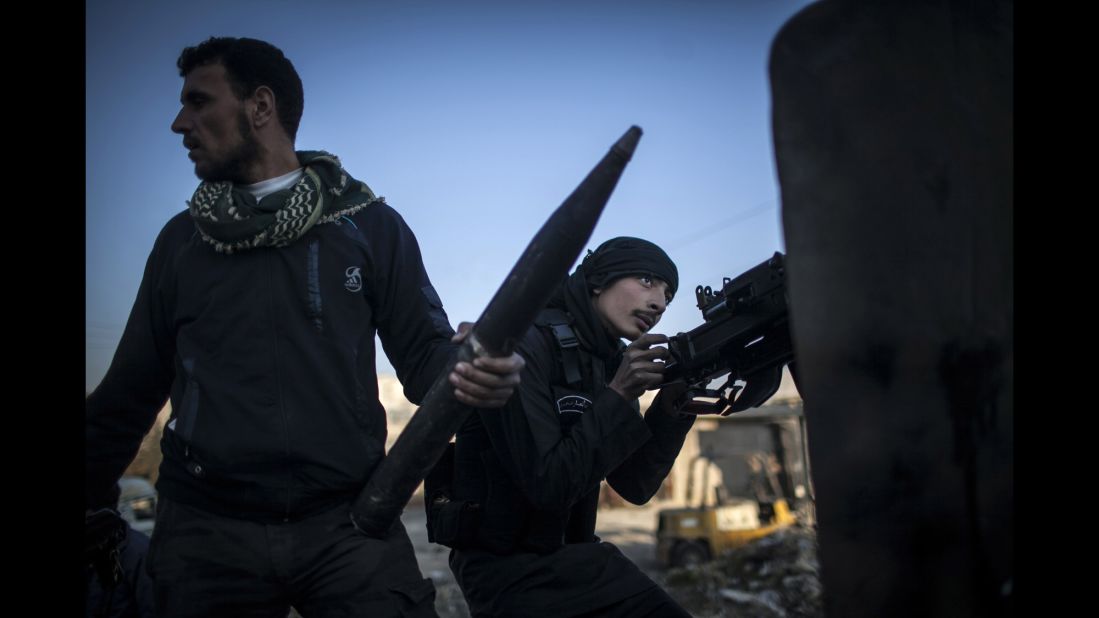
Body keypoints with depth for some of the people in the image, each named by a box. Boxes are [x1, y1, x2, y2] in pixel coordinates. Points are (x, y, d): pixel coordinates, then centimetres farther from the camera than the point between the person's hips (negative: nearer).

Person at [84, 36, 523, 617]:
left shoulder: (370, 225, 5)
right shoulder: (182, 239, 13)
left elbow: (424, 353, 2)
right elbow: (128, 395, 17)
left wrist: (469, 370, -20)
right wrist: (86, 499, 16)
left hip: (349, 522, -2)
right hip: (207, 529, 2)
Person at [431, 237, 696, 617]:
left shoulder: (610, 364, 6)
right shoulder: (520, 346, -16)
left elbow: (634, 486, 4)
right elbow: (548, 484, -22)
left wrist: (672, 403, -9)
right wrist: (618, 397, -22)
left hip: (573, 556, 8)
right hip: (509, 567, -7)